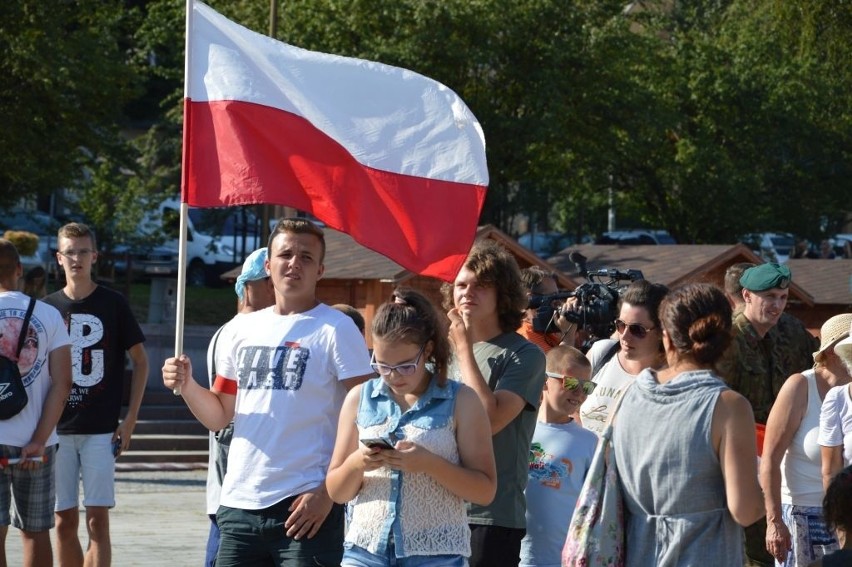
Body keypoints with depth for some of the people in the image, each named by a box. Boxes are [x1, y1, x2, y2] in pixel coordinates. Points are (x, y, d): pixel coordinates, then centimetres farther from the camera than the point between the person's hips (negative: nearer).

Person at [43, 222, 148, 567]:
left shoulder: (113, 304, 1)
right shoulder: (48, 307, 7)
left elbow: (140, 361, 6)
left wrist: (130, 419, -1)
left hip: (101, 430, -2)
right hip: (57, 430, 2)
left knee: (97, 520, -7)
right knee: (65, 522, 5)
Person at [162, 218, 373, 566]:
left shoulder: (335, 329, -4)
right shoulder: (247, 328, 14)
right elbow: (219, 416, 20)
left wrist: (328, 491, -15)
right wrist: (187, 386, -1)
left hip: (305, 507, -6)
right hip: (239, 503, 6)